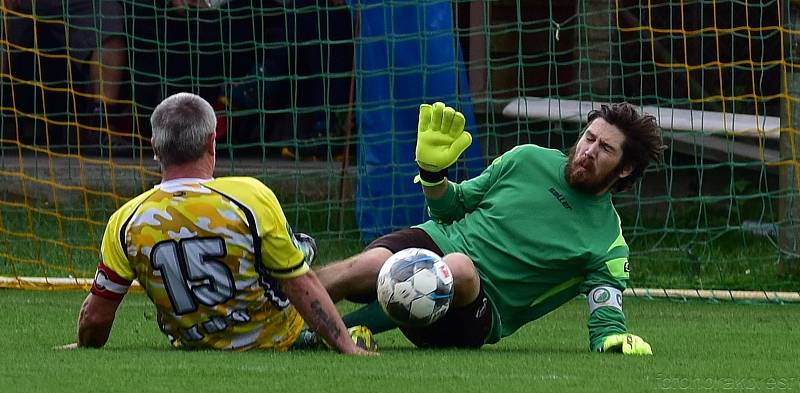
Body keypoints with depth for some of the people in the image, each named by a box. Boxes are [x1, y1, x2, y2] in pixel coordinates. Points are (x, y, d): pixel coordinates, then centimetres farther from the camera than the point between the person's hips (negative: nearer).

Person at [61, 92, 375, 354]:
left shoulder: (125, 223, -18)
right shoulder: (251, 198, -26)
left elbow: (96, 316, -8)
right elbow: (302, 288, -20)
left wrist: (84, 349, 13)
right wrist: (348, 348, -12)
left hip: (193, 347, 3)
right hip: (276, 339, -3)